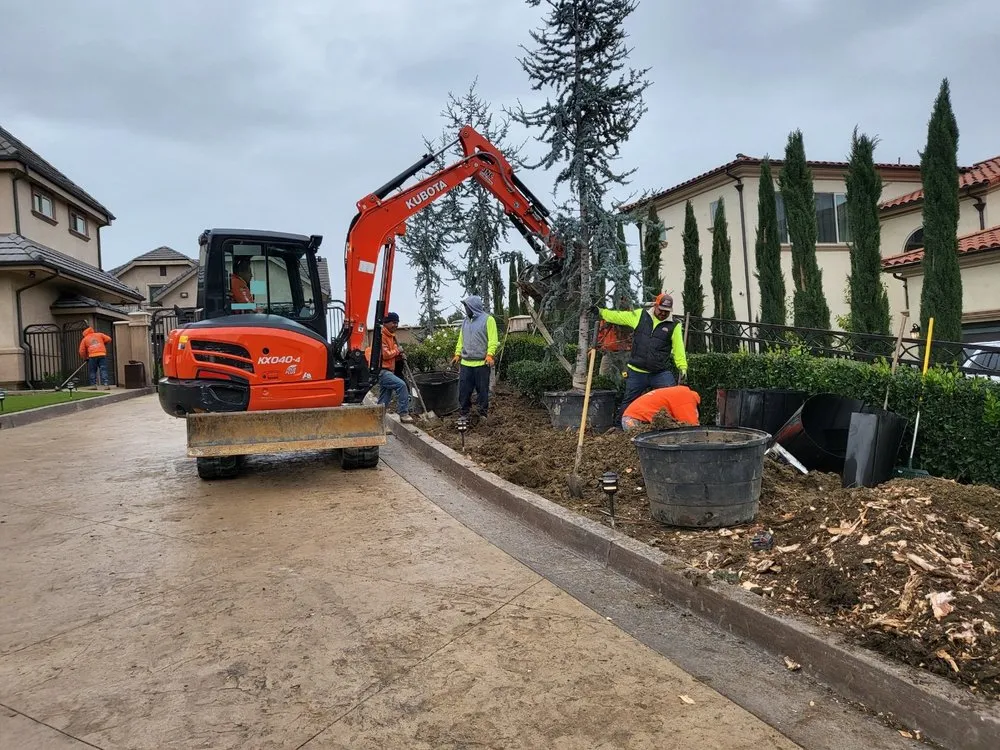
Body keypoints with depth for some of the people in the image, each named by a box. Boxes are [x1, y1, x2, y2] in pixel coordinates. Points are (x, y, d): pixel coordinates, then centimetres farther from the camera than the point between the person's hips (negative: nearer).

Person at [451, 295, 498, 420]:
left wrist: (490, 354, -22)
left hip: (482, 363, -5)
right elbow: (461, 339, 21)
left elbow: (493, 339, -11)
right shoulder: (466, 321, 16)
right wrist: (457, 354, 11)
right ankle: (463, 413, 17)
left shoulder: (488, 319, -5)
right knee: (464, 389, 6)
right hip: (465, 363, 6)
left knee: (482, 390, 4)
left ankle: (483, 413, 16)